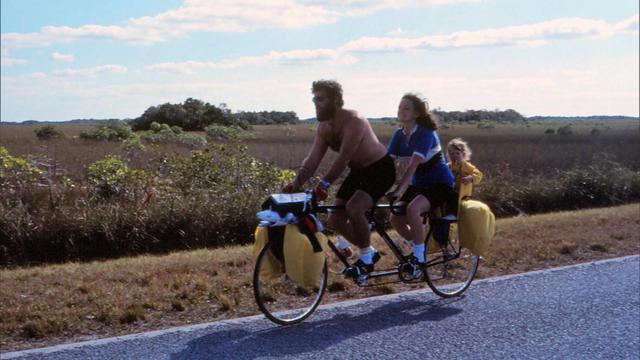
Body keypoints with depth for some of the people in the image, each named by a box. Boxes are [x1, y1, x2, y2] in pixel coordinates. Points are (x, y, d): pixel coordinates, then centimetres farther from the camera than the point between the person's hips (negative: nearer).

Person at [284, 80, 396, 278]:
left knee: (353, 208, -29)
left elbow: (343, 158, -36)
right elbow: (312, 159, -8)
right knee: (335, 219, 1)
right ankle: (369, 251, 21)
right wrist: (296, 183, -23)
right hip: (359, 170, 8)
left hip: (381, 169, -8)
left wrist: (324, 184, -44)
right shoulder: (324, 127, -3)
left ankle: (366, 259, -10)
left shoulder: (354, 121, -28)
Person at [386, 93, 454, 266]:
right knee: (395, 218, -11)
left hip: (440, 183, -7)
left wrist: (398, 190, -40)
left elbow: (413, 165, -31)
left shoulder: (425, 133, -21)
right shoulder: (399, 134, 0)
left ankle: (419, 256, -16)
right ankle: (417, 248, 14)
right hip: (419, 184, 7)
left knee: (412, 209, -33)